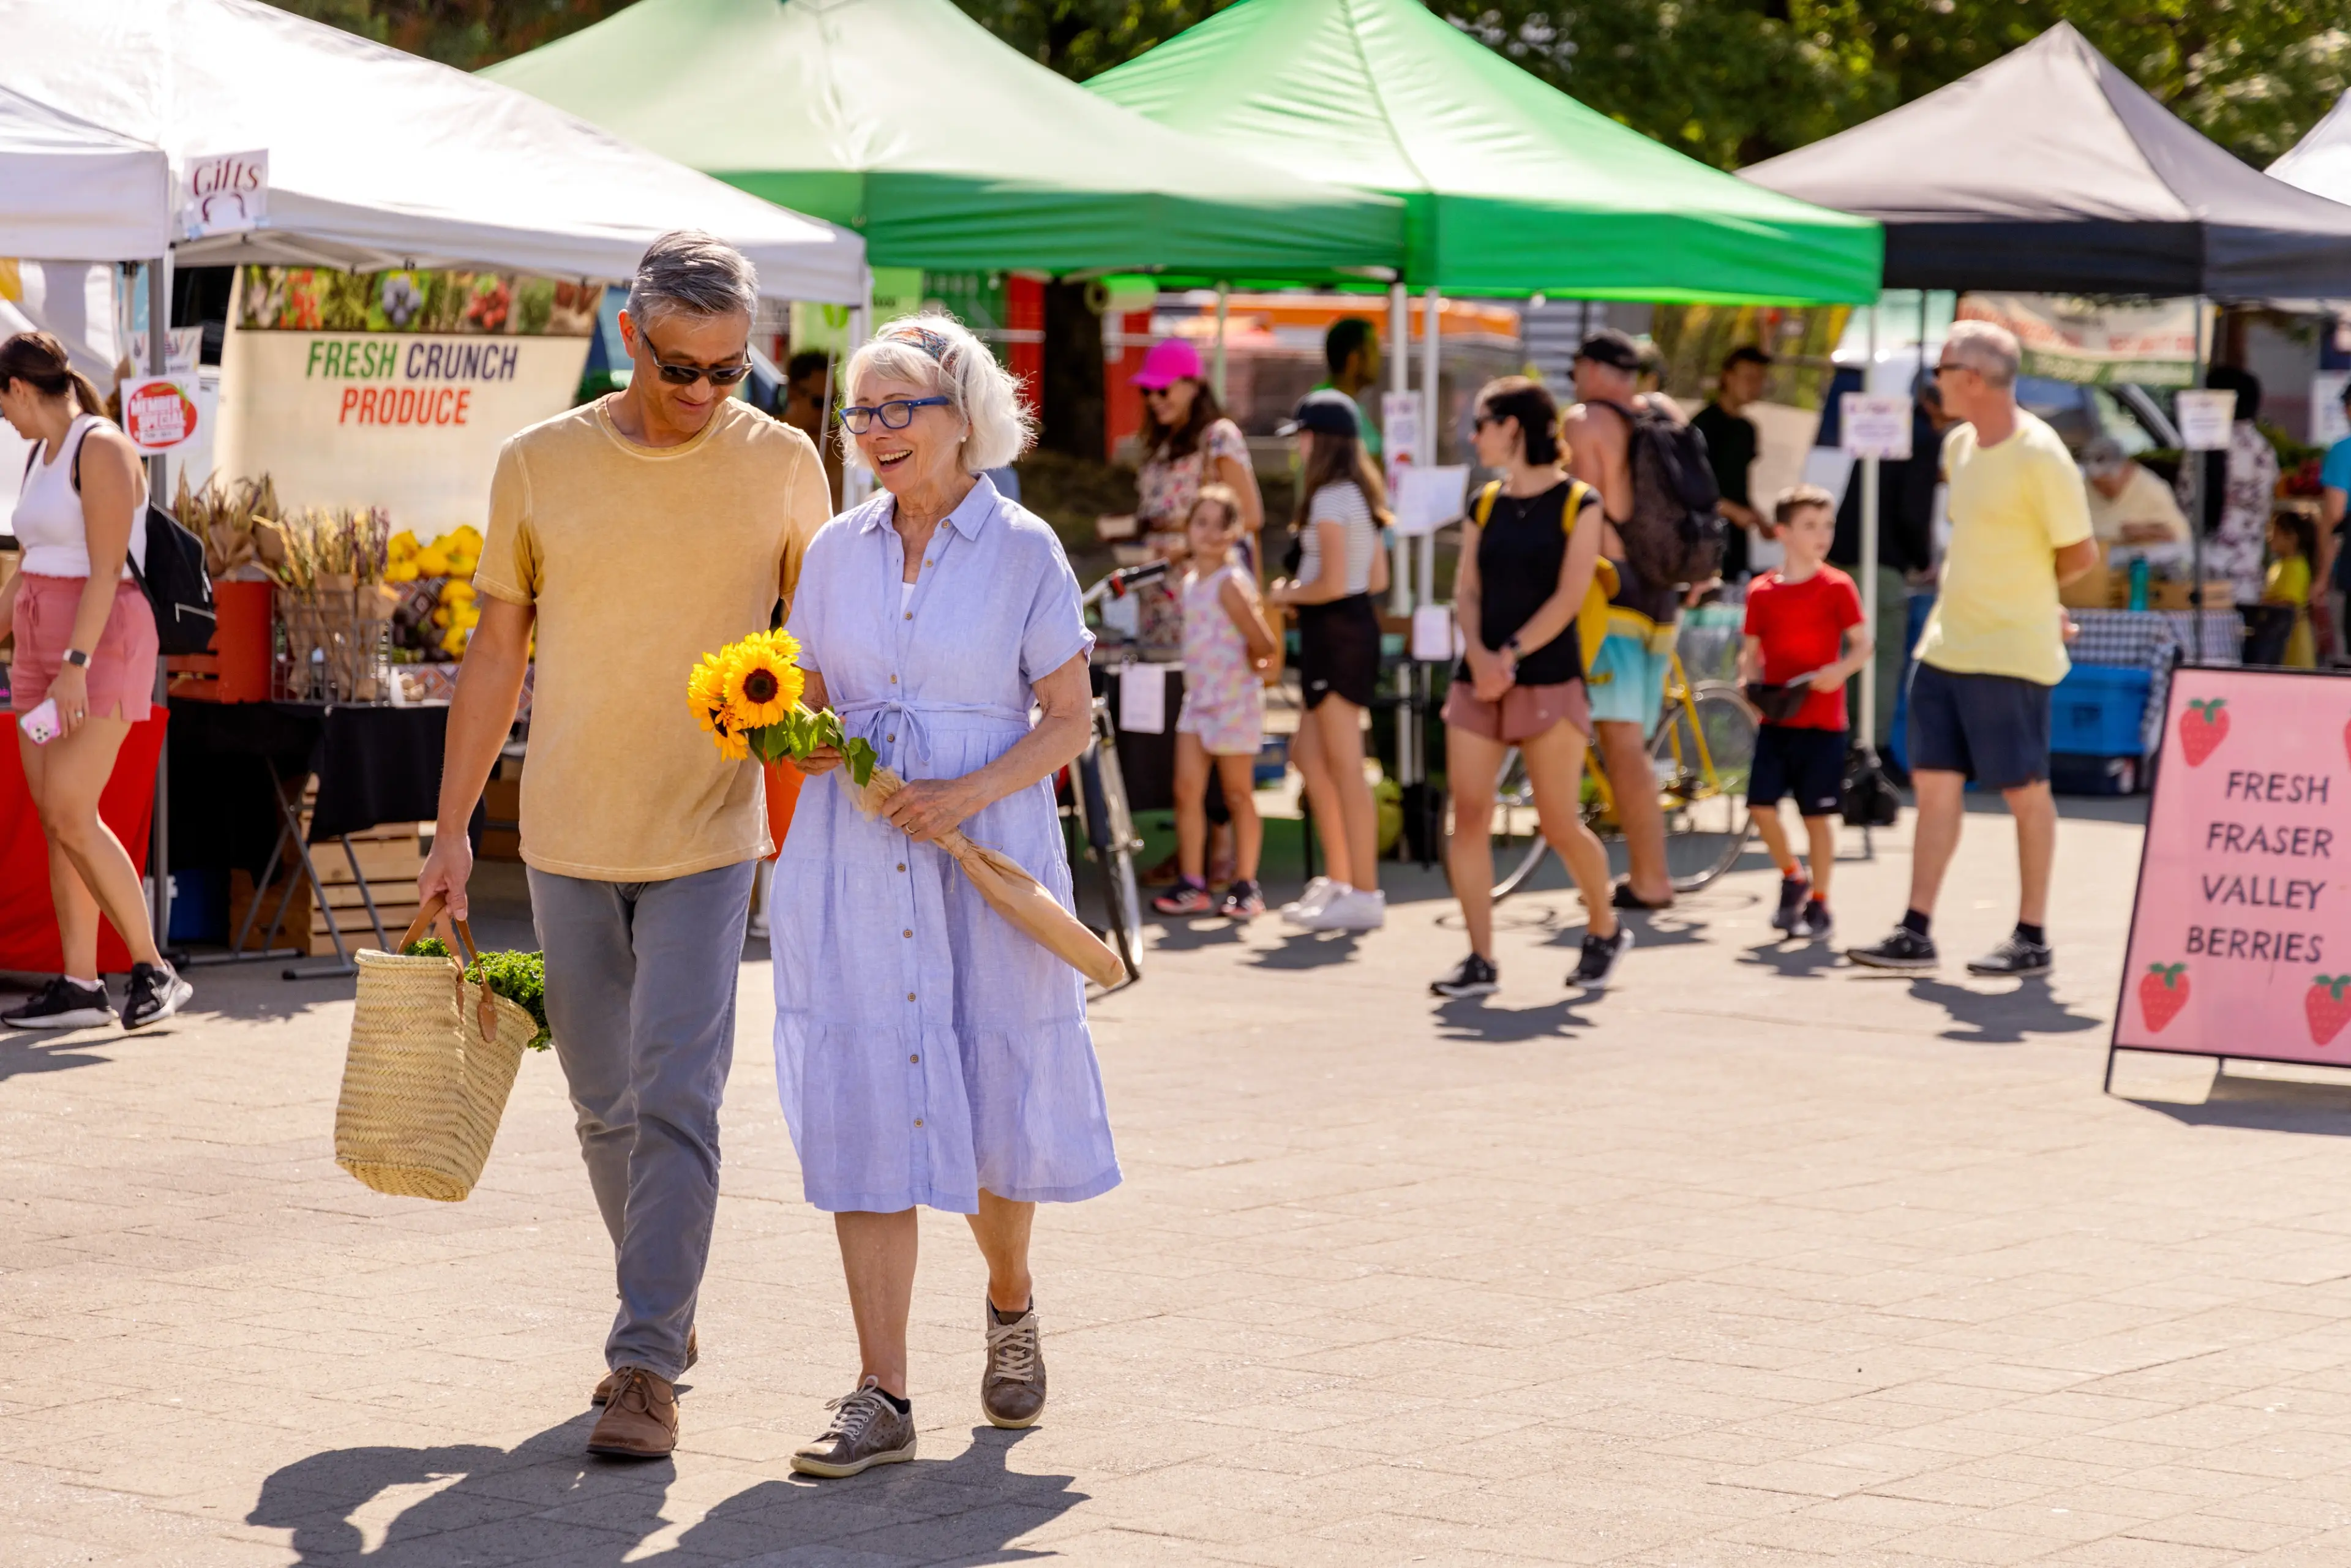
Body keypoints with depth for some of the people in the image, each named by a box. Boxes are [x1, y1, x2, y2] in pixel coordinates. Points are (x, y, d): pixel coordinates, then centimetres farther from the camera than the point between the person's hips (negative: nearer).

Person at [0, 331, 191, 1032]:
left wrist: (76, 663, -25)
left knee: (71, 815, -14)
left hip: (101, 642, -9)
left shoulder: (101, 449, -12)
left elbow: (107, 568, -19)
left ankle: (155, 971, -7)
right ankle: (79, 985, 6)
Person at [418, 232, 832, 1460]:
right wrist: (450, 831, 6)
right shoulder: (538, 465, 0)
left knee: (675, 1100, -11)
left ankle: (647, 1366, -9)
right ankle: (666, 1305, 30)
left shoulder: (783, 465, -2)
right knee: (605, 1107, 11)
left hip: (707, 839, -2)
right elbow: (497, 649, 7)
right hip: (567, 838, 2)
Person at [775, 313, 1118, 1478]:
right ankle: (880, 1399, -3)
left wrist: (971, 793, -16)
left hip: (987, 854, -2)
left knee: (997, 1103, 6)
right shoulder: (836, 554, 10)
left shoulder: (1023, 550, -1)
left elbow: (1070, 720, -2)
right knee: (864, 1107, -4)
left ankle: (1010, 1306, 37)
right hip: (854, 857, 2)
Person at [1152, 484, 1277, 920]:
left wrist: (1248, 669, 0)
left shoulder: (1230, 583, -16)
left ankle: (1245, 886, 12)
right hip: (1197, 699, 7)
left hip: (1234, 701, -7)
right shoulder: (1190, 582, 10)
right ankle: (1191, 884, 7)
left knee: (1238, 794, 3)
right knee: (1187, 789, 1)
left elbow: (1263, 646, -18)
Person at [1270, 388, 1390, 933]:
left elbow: (1334, 582, -20)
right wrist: (1299, 590, 14)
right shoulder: (1358, 496, 15)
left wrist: (1287, 595, -3)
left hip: (1335, 630, -10)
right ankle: (1338, 878, 18)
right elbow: (1378, 578, 17)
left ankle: (1363, 894, -5)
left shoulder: (1329, 499, -14)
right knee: (1309, 756, 16)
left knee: (1344, 766, -7)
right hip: (1354, 624, 10)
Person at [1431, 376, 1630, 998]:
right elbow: (1467, 590, 6)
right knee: (1468, 814, -6)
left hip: (1548, 679, -5)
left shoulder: (1578, 503, -2)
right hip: (1480, 678, 5)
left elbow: (1569, 597, -10)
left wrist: (1511, 655, -16)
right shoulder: (1486, 505, 13)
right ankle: (1481, 961, -2)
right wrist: (1478, 654, -12)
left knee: (1559, 824, -2)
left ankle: (1606, 930, 23)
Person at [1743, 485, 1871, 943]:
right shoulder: (1761, 591, 4)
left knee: (1817, 814, 0)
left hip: (1821, 720, -2)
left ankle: (1818, 906, 12)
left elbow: (1863, 645, -2)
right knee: (1761, 805, -7)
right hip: (1774, 718, 2)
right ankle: (1792, 877, 19)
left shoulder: (1837, 587, -2)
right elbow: (1750, 651, 12)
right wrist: (1750, 681, -8)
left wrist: (1841, 670, -21)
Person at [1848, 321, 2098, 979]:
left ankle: (2032, 938, 10)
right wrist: (2012, 582, 10)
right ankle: (1916, 932, 8)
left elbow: (2081, 553, -9)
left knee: (2025, 792, 2)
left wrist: (2027, 584, 5)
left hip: (2009, 653, -8)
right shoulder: (1959, 444, 9)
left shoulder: (2040, 457, -16)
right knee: (1934, 783, 6)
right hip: (1945, 644, 8)